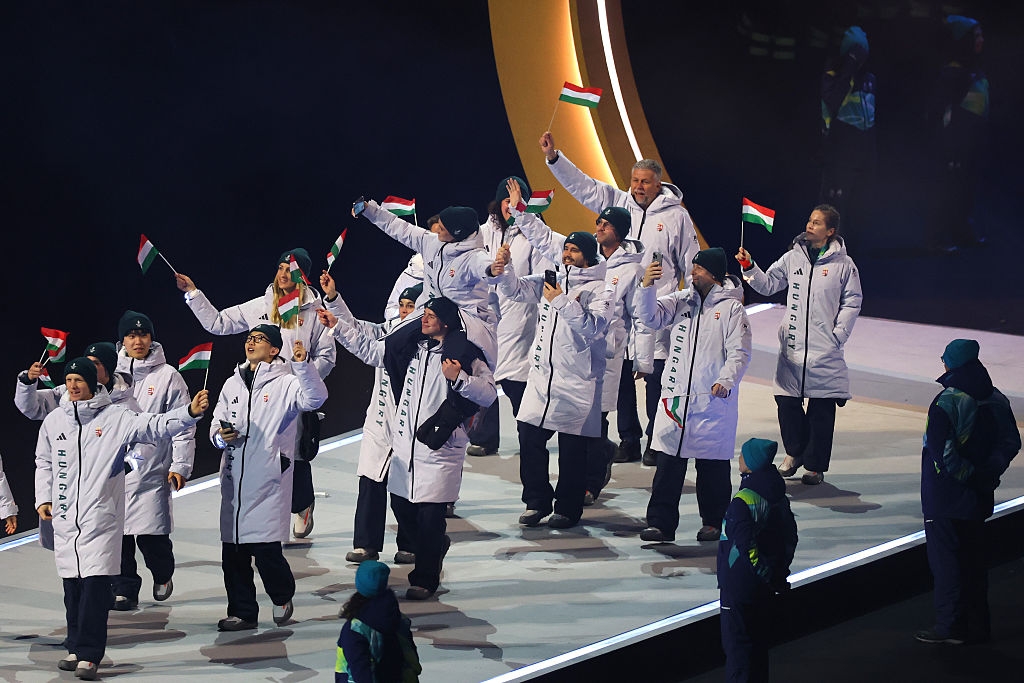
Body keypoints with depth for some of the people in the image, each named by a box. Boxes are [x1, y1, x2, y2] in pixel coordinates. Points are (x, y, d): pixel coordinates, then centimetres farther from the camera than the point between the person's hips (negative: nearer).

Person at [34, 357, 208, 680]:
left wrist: (191, 412, -27)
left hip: (101, 516, -4)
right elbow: (44, 463, 20)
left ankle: (88, 655, -9)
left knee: (96, 584, -10)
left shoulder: (115, 417, -2)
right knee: (72, 584, 8)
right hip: (65, 516, 4)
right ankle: (77, 649, 20)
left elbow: (154, 426, -13)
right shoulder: (54, 420, 10)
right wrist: (43, 499, 10)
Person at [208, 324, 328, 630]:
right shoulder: (233, 384, 16)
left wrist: (302, 364, -33)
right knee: (233, 550, 6)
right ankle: (242, 612, 16)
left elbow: (315, 399, -20)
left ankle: (282, 596, 18)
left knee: (266, 548, -9)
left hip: (269, 479, -6)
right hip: (234, 477, 6)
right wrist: (220, 436, -2)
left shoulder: (286, 383, -3)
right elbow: (217, 422, 21)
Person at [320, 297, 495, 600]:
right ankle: (436, 544, 42)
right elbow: (369, 349, 18)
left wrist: (459, 379, -27)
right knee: (402, 507, 14)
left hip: (440, 447, -6)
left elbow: (488, 393, -14)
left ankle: (425, 579, 10)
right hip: (405, 446, 6)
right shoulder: (410, 346, 9)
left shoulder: (465, 355, -9)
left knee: (430, 515, -4)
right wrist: (337, 325, 15)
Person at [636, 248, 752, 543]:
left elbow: (739, 352, -6)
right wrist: (647, 287, -13)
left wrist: (726, 380, -21)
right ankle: (660, 523, 1)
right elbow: (651, 317, 3)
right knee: (668, 463, 0)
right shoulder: (682, 300, 11)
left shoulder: (731, 308, -2)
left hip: (712, 400, -4)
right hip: (676, 396, 4)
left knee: (713, 464, 5)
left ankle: (712, 522, 18)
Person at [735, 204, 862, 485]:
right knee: (787, 402, 3)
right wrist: (749, 267, -2)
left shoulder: (843, 264, -2)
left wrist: (837, 335, -5)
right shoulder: (793, 258, 7)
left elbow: (852, 302, 2)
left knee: (821, 409, 0)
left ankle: (815, 465, 10)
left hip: (824, 351, -3)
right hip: (792, 346, 3)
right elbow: (768, 284, 14)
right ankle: (795, 451, 26)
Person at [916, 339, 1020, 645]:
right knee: (974, 557, 15)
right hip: (979, 496, 7)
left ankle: (950, 625, 5)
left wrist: (967, 474, -13)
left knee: (946, 558, 2)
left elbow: (942, 451, -25)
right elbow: (1011, 442, 7)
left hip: (945, 497, -7)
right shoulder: (996, 400, 2)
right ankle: (977, 624, 21)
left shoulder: (946, 403, -20)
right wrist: (987, 472, 3)